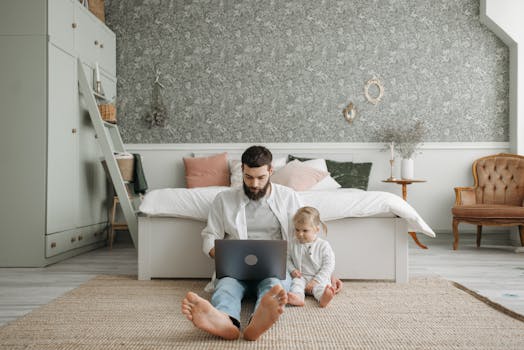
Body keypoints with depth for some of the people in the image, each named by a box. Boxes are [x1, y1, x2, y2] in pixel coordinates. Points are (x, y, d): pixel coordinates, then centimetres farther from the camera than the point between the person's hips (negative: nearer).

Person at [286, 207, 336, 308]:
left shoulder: (323, 245, -3)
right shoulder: (293, 244, 7)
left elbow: (328, 266, -8)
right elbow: (287, 259, 17)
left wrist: (316, 280, -17)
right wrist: (292, 270, -5)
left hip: (319, 278, -2)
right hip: (301, 277, 2)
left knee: (320, 286, -32)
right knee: (296, 282, -30)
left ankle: (323, 298, -64)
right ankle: (298, 297, -59)